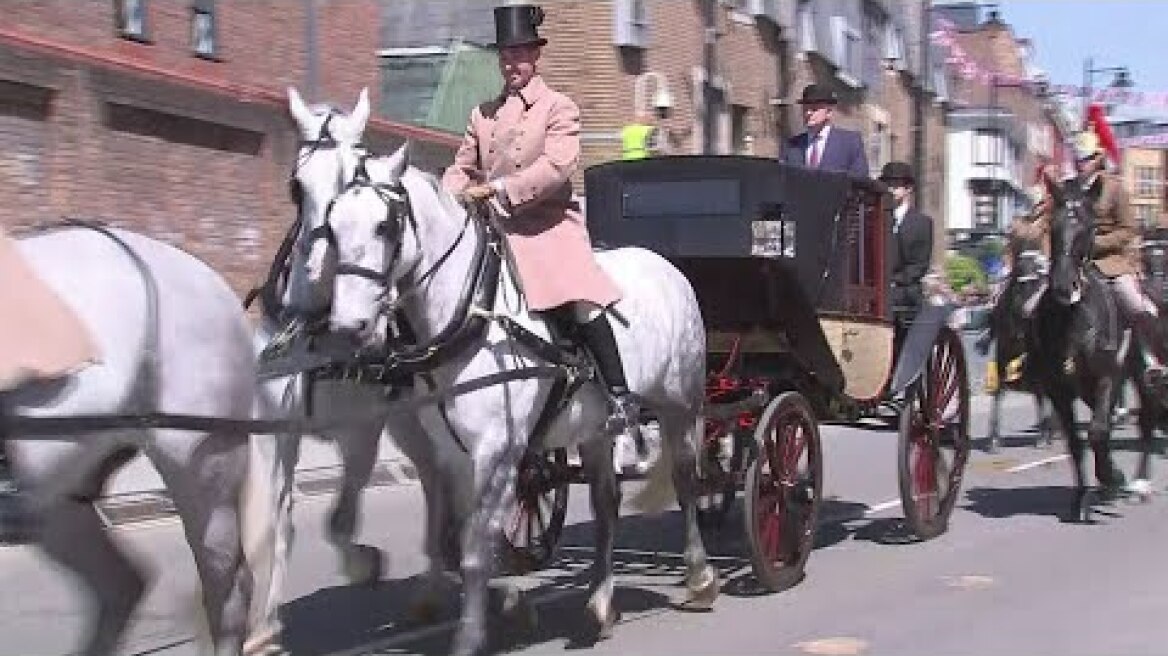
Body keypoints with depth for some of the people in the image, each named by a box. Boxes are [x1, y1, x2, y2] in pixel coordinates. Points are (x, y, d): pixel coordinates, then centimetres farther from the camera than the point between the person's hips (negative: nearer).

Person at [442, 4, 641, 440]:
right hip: (493, 230, 6)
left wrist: (500, 187, -22)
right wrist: (449, 196, -3)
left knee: (580, 301, -25)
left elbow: (559, 165, -14)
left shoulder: (559, 107, 1)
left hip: (547, 225, -6)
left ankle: (622, 400, -22)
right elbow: (463, 167, 20)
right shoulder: (483, 114, 18)